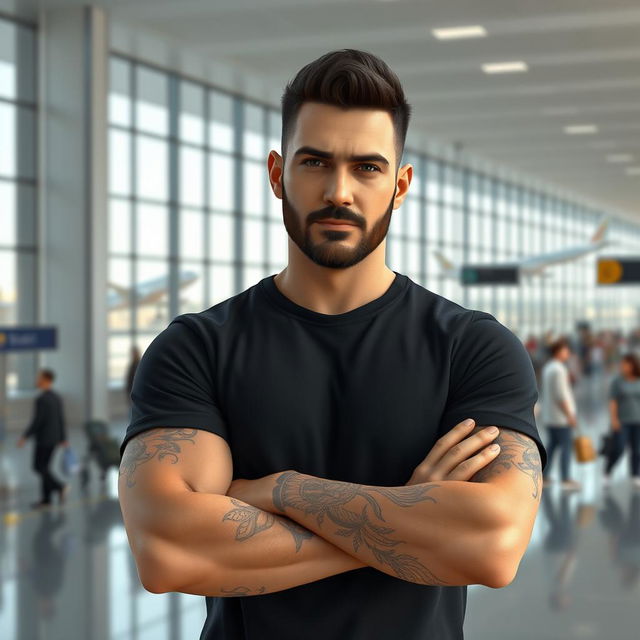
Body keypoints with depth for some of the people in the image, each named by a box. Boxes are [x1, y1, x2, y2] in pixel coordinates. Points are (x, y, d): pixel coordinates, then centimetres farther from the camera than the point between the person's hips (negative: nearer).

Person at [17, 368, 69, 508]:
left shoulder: (41, 399, -21)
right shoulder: (57, 398, 6)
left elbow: (37, 422, -23)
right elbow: (61, 420, 9)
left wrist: (25, 437, -15)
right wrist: (63, 439, 13)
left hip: (43, 439, -8)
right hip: (54, 438, 8)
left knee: (39, 467, 2)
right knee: (44, 467, 13)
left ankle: (60, 486, -10)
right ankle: (45, 499, 13)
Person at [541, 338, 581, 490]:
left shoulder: (547, 367, 11)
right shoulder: (558, 369, -18)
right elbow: (561, 395, -21)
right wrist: (570, 415, -19)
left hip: (548, 414, 9)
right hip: (560, 415, -9)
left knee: (553, 444, 14)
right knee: (566, 446, -3)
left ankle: (544, 476, 14)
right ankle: (565, 479, 0)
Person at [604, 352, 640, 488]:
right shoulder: (617, 381, -4)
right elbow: (612, 401, -7)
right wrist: (613, 419, -15)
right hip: (621, 421, -3)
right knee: (618, 450, -10)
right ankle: (606, 474, 7)